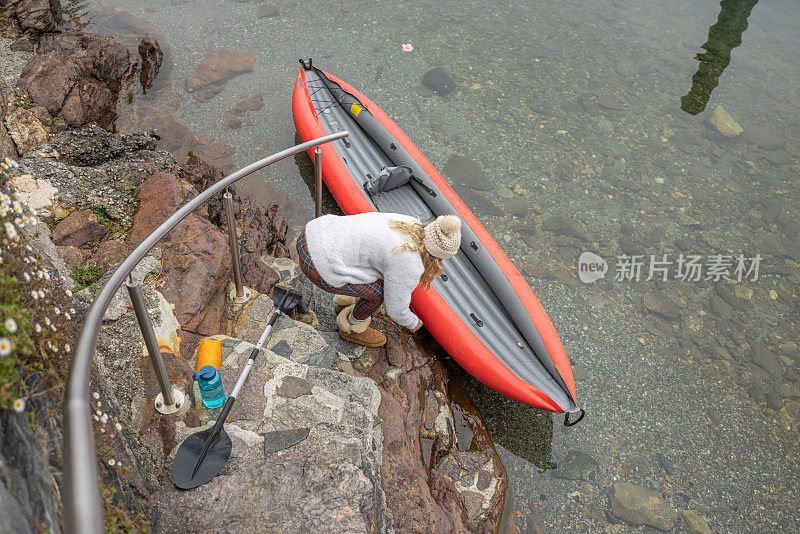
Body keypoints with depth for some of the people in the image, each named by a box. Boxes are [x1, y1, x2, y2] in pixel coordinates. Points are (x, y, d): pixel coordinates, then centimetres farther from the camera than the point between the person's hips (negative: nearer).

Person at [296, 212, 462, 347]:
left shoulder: (409, 225, 10)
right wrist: (413, 323, 22)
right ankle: (352, 329, 27)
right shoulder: (410, 267, -13)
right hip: (321, 269, -8)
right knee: (380, 289, 6)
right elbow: (396, 311, 1)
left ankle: (345, 302, 43)